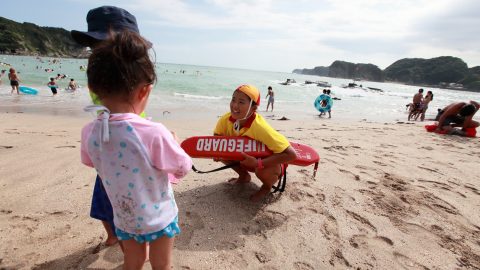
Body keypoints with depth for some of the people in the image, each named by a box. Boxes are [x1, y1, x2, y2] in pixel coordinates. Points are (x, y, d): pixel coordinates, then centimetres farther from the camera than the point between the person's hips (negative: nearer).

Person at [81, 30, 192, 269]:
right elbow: (183, 168, -17)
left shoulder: (89, 133, -17)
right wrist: (171, 143, 0)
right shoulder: (154, 133, -33)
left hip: (124, 217, 4)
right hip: (158, 218, -3)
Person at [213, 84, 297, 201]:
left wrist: (258, 163, -39)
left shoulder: (260, 127, -38)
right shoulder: (225, 120, -22)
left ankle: (267, 187, 4)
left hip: (266, 162, -5)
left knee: (263, 171, -37)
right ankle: (244, 176, 15)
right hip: (245, 160, 5)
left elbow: (291, 154, -37)